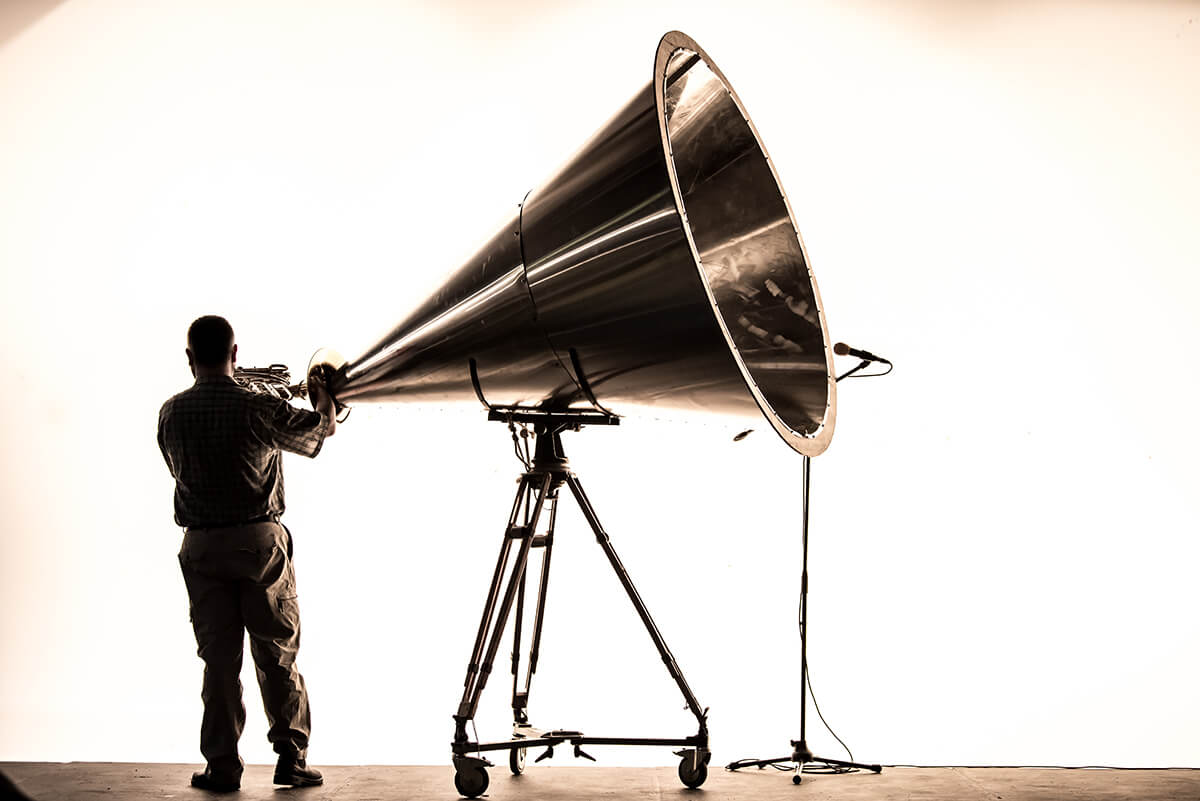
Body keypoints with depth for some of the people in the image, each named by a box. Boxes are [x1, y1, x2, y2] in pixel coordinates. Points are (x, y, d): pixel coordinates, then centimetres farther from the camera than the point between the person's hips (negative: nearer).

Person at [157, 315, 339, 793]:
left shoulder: (171, 414, -1)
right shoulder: (259, 410, -11)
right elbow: (324, 428, 5)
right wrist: (323, 399, 27)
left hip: (201, 547, 2)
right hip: (260, 540, -2)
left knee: (219, 658, 8)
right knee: (278, 654, 8)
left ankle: (222, 767, 10)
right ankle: (292, 758, 11)